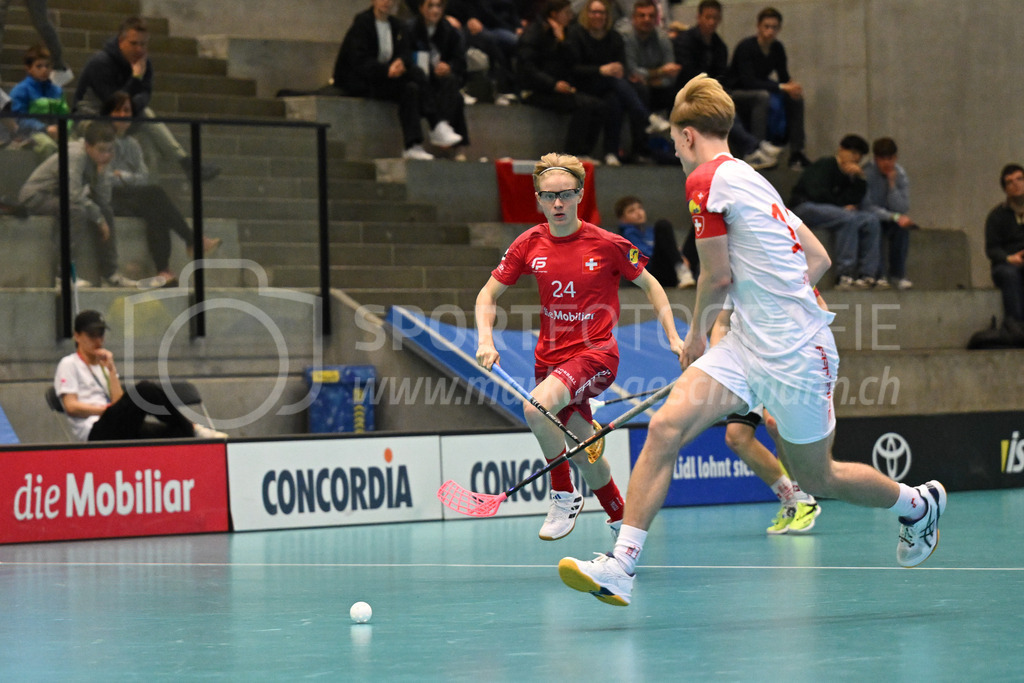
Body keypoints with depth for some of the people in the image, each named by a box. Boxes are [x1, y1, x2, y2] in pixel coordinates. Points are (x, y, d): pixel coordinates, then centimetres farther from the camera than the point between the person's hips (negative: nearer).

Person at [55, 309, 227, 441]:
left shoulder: (102, 364, 27)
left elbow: (118, 402, 12)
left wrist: (111, 370, 5)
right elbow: (71, 406, -4)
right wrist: (108, 409, -8)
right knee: (145, 389, -26)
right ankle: (192, 429, -16)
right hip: (96, 433, -7)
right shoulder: (69, 365, 9)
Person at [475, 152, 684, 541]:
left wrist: (674, 338, -1)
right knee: (585, 454, 11)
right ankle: (621, 521, 35)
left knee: (536, 409, -31)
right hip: (550, 358, 5)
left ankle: (565, 496, -12)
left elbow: (650, 286, 6)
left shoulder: (608, 245, -9)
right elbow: (489, 294, 8)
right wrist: (486, 339, -9)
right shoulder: (529, 244, -1)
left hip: (596, 353, -5)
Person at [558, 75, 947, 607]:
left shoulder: (706, 179, -12)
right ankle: (621, 567, -16)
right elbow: (818, 259, 17)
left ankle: (920, 504, 35)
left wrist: (697, 332, 8)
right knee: (666, 427, -10)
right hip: (746, 344, 9)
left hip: (795, 354, -9)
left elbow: (718, 276, -9)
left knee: (816, 479, 8)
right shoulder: (752, 180, 15)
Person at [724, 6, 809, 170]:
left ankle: (796, 153, -9)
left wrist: (792, 86, -22)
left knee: (796, 98, -9)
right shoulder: (746, 47, -22)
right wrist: (782, 87, -32)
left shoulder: (777, 48, 0)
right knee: (762, 96, -36)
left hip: (760, 88, 7)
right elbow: (748, 81, -29)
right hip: (737, 91, -7)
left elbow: (784, 77, 4)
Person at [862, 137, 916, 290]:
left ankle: (897, 275, -17)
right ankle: (878, 276, -31)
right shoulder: (866, 173, -18)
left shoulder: (900, 174, -6)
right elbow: (866, 207, -24)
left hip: (888, 224, 4)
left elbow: (902, 208, -14)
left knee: (903, 226, -27)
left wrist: (892, 184, -24)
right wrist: (894, 217, -32)